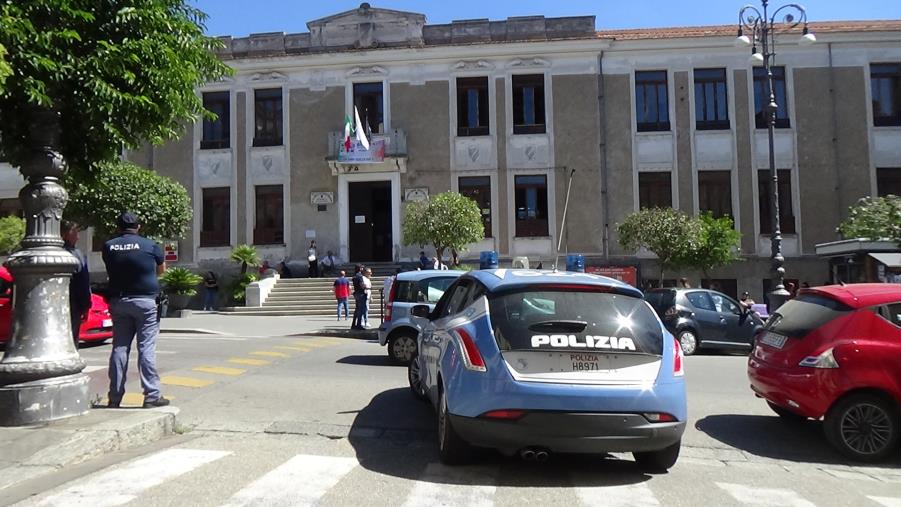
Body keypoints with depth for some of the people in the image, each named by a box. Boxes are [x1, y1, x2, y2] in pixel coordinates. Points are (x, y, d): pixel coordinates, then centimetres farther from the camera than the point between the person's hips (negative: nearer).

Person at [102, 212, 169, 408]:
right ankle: (151, 395, -3)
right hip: (145, 300, -3)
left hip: (118, 301, 4)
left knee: (119, 347, 8)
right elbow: (161, 269, 11)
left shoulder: (108, 246, 4)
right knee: (147, 348, -3)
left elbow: (110, 271, 12)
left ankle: (115, 397, 12)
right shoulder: (149, 245, -3)